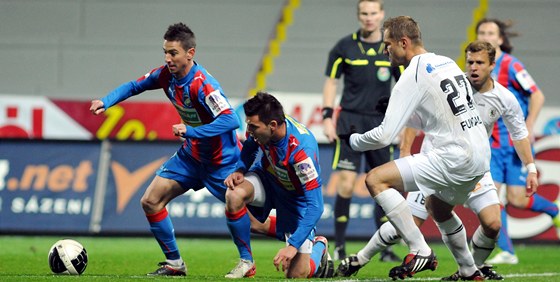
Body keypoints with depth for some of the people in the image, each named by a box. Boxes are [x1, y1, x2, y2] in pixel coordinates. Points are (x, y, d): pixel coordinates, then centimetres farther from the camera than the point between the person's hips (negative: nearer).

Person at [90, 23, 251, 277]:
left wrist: (190, 131, -42)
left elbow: (231, 120, -39)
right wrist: (105, 102, -6)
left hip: (222, 159, -7)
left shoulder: (202, 85, -30)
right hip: (192, 154, 7)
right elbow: (135, 86, 9)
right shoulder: (166, 75, -8)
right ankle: (174, 263, 11)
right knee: (150, 201, 2)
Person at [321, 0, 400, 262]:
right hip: (350, 120, -2)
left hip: (381, 123, 2)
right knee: (346, 183, -11)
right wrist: (327, 117, -3)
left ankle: (385, 248, 12)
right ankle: (339, 246, -2)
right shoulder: (345, 46, -1)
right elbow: (331, 82, 5)